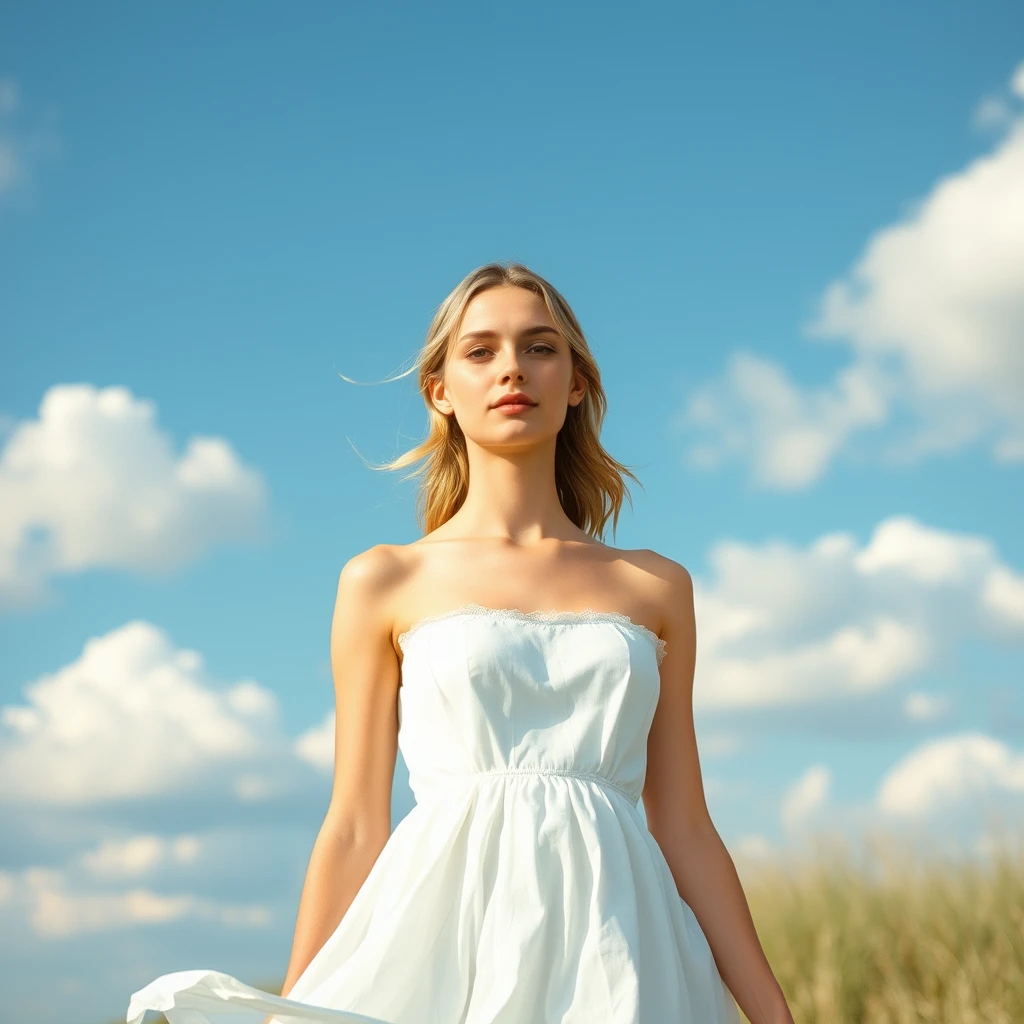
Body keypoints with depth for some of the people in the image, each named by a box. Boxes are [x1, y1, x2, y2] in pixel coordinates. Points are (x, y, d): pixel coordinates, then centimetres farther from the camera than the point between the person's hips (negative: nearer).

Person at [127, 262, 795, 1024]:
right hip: (449, 944, -2)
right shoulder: (385, 583, 7)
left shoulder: (657, 588, 13)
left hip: (617, 962, 2)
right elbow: (355, 827, 6)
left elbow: (684, 828, 12)